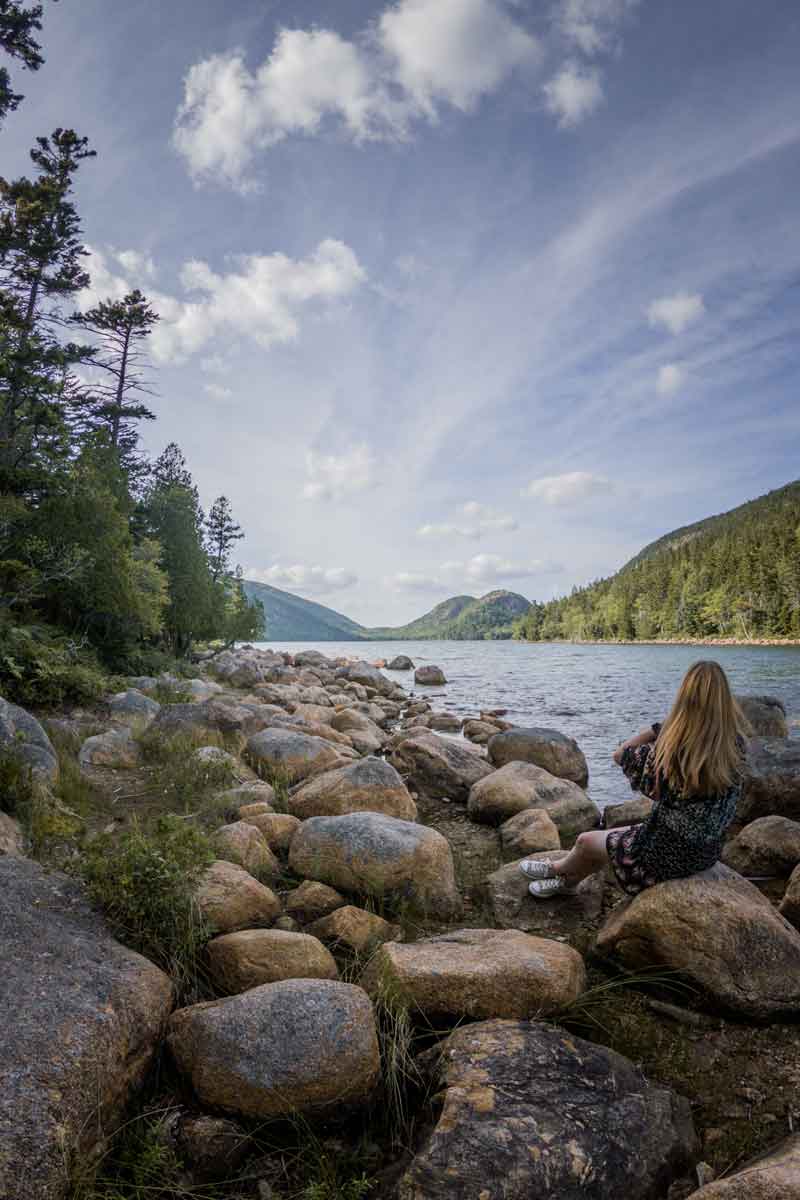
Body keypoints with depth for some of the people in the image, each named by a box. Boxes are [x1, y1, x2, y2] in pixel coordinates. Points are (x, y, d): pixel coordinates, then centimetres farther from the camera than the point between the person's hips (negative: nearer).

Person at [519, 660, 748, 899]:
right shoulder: (736, 742, -16)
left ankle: (558, 869, 51)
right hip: (708, 852, 6)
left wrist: (660, 727, -19)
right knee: (613, 838, 27)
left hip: (670, 855, -6)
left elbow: (621, 755, -13)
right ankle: (566, 881, 49)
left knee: (587, 841, 19)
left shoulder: (671, 752, -33)